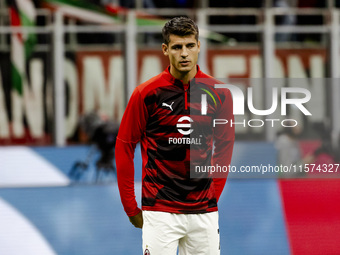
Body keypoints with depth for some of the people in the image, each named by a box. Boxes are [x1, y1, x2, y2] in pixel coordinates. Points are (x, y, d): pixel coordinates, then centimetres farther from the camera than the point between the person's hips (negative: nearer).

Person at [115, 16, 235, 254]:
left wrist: (213, 195, 10)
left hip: (204, 213, 3)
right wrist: (131, 207, 1)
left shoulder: (219, 94, 1)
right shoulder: (147, 93, -6)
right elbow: (124, 146, 1)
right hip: (160, 211, -3)